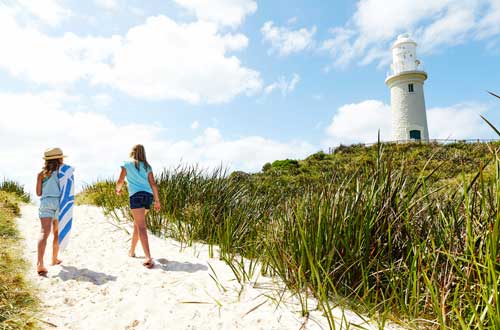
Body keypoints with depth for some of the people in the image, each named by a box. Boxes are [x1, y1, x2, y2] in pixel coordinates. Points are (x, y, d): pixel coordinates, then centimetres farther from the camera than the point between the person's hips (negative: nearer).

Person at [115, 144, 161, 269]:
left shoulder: (127, 164, 8)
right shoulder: (147, 166, 18)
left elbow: (120, 181, 5)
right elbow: (153, 184, 10)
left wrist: (118, 189, 27)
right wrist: (157, 200, 10)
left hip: (136, 195, -5)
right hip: (148, 195, 5)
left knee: (141, 227, -12)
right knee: (137, 223, 23)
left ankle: (148, 258, -23)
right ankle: (132, 251, 36)